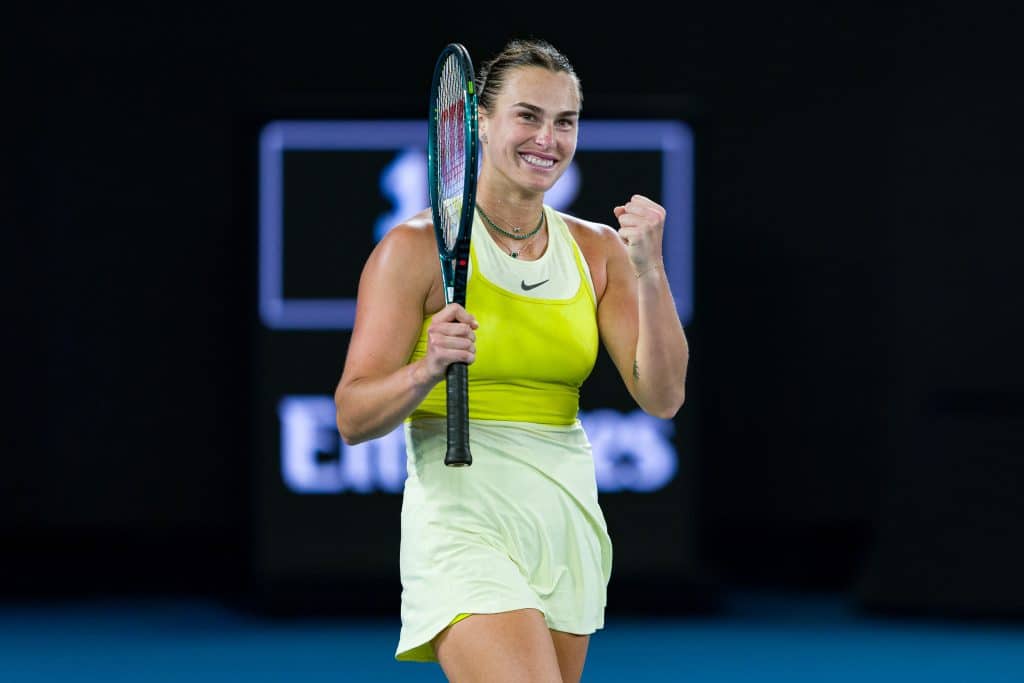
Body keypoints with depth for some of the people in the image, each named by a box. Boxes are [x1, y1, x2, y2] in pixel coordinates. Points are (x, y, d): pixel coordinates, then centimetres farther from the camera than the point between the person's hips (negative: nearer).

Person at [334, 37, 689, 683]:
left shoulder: (598, 250, 8)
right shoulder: (417, 246, -5)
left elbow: (662, 397, 0)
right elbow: (354, 418, -7)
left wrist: (649, 271, -12)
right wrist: (427, 370, -26)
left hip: (569, 525, 6)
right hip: (465, 526, -6)